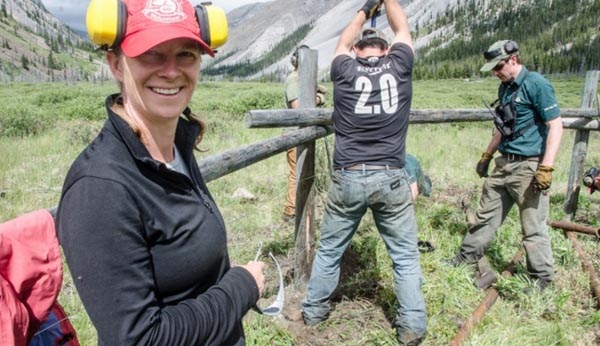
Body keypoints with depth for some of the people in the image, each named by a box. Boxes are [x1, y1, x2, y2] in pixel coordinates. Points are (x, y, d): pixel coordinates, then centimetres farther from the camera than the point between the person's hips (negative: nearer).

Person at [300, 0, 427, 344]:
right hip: (391, 178, 0)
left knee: (330, 249, 17)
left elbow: (343, 43, 24)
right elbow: (403, 29, 22)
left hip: (348, 178, 1)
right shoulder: (399, 65, 2)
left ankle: (313, 310, 32)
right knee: (405, 254, 12)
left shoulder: (344, 70, 2)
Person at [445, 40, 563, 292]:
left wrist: (546, 167, -22)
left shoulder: (536, 84, -12)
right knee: (486, 214, 16)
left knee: (533, 226, 1)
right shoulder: (505, 87, 12)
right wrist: (487, 155, 25)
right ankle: (467, 257, 29)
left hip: (529, 166, -8)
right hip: (504, 164, 8)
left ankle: (541, 278, 17)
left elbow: (555, 125, -16)